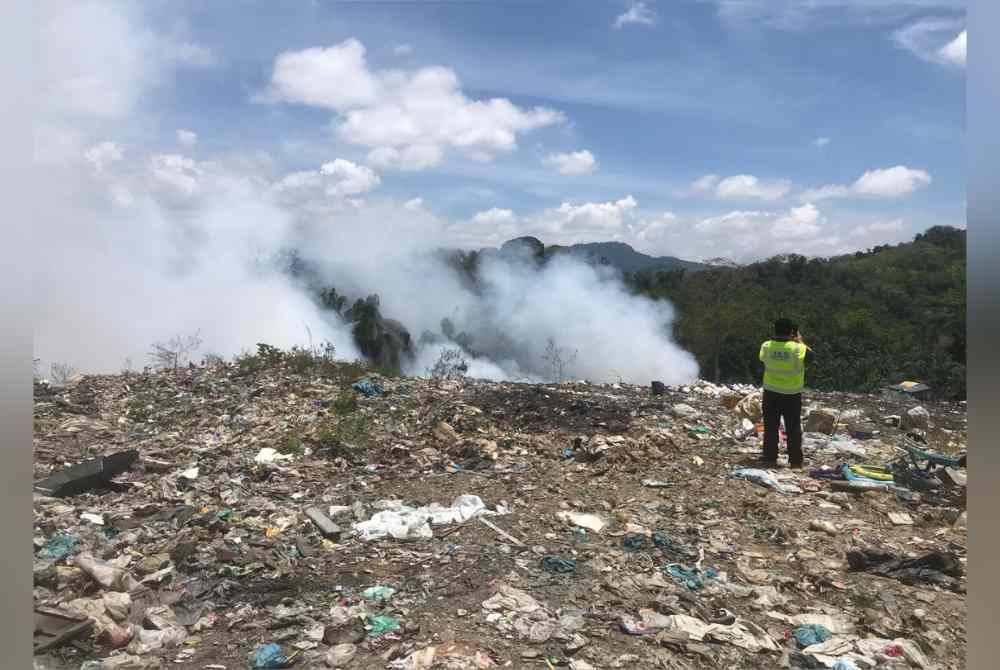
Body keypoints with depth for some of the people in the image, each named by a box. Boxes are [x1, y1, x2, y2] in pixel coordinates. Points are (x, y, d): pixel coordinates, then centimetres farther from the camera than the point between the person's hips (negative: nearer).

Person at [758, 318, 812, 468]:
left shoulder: (766, 346, -8)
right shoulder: (797, 348, -16)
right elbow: (809, 354, 4)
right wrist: (800, 340, 14)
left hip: (771, 392, 2)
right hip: (792, 394, -2)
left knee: (770, 427, 11)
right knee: (793, 429, 9)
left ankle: (770, 457, 15)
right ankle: (795, 460, 13)